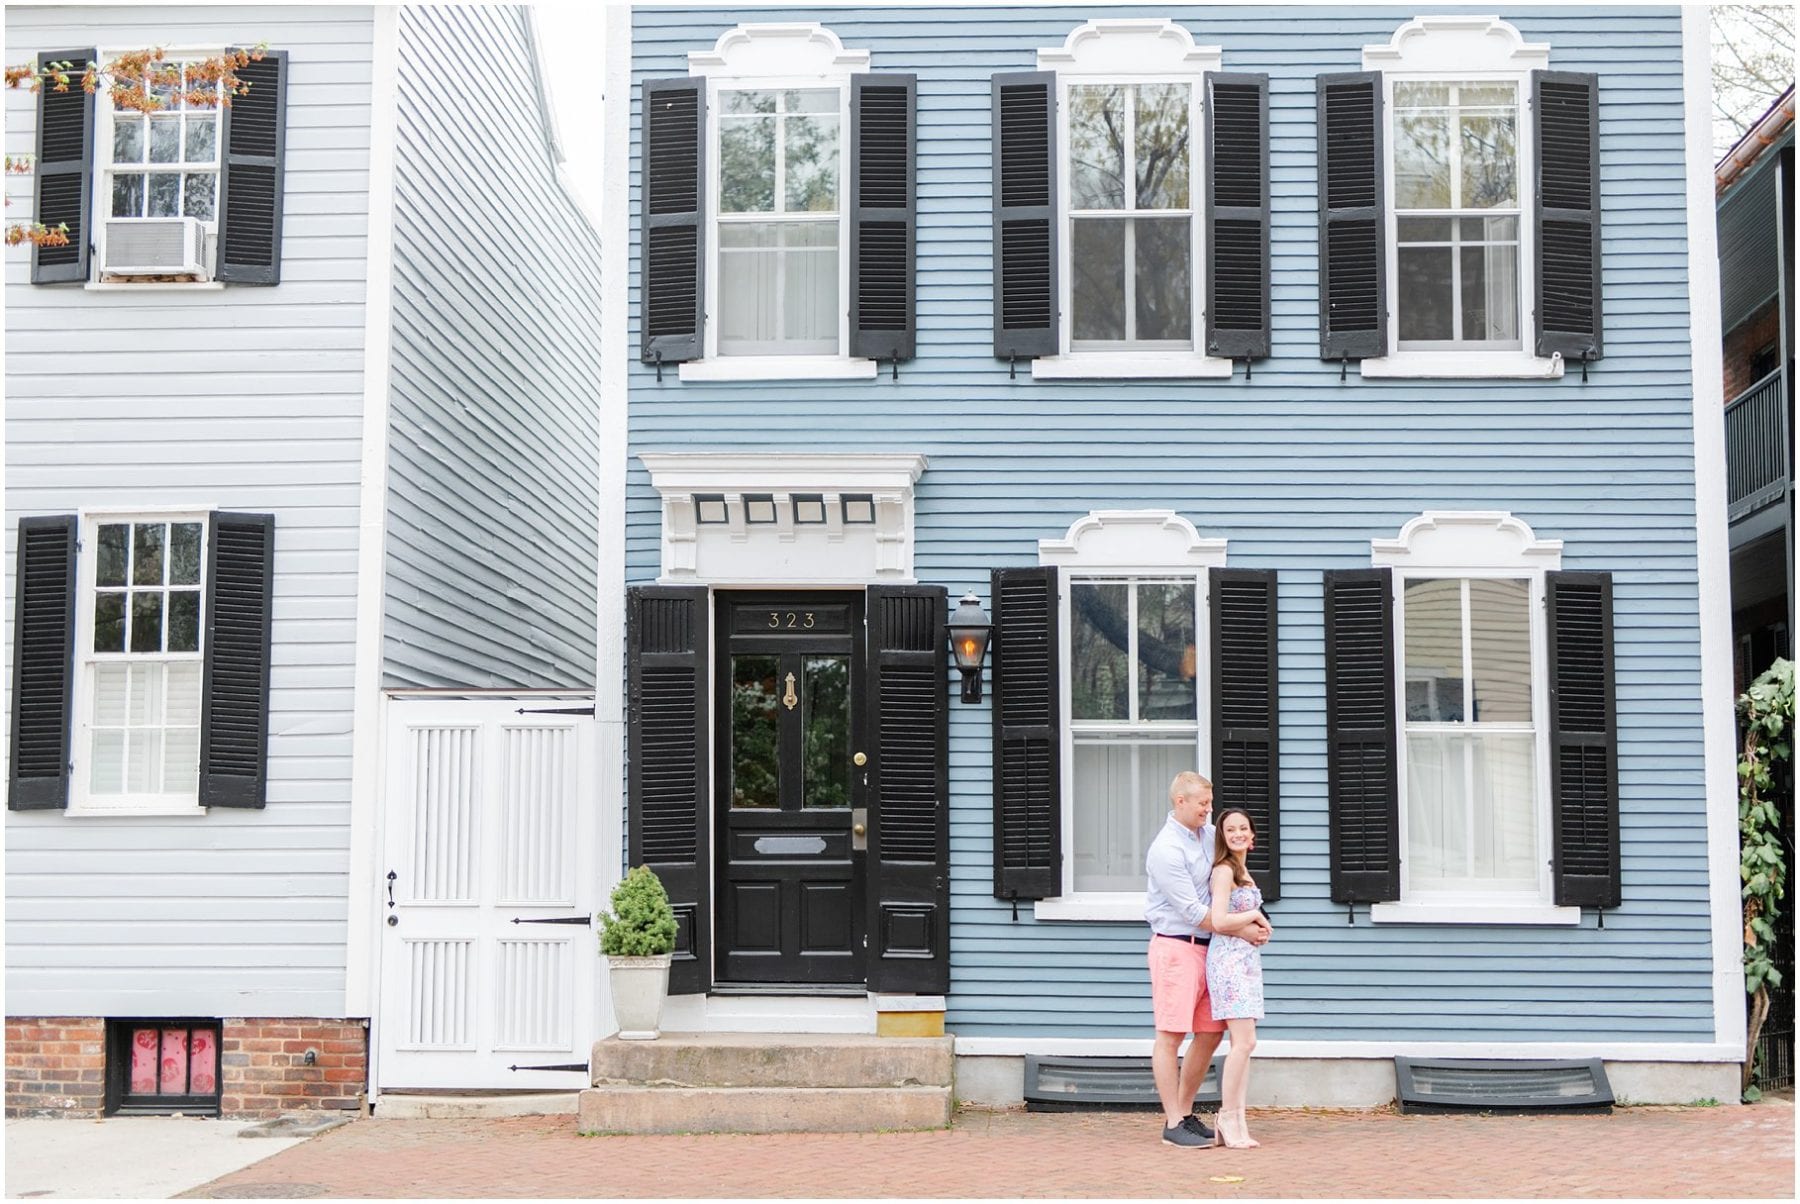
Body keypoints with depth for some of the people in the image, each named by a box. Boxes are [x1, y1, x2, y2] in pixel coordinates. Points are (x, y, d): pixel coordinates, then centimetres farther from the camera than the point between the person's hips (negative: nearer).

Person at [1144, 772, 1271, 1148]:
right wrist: (1241, 930, -10)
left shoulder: (1208, 834, 11)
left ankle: (1185, 1113, 20)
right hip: (1175, 946, -9)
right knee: (1171, 1035, -5)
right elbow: (1193, 912, -15)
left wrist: (1253, 914, 1)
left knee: (1210, 1033, 9)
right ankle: (1173, 1124, -3)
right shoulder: (1166, 851, -15)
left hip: (1207, 947, 9)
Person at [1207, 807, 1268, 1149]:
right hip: (1229, 958, -9)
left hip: (1248, 959, 9)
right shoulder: (1224, 870, -9)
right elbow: (1219, 921, -18)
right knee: (1244, 1041, -13)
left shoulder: (1244, 872, 18)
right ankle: (1228, 1117, -5)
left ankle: (1236, 1122, 7)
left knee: (1243, 1043, 5)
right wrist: (1255, 918, -5)